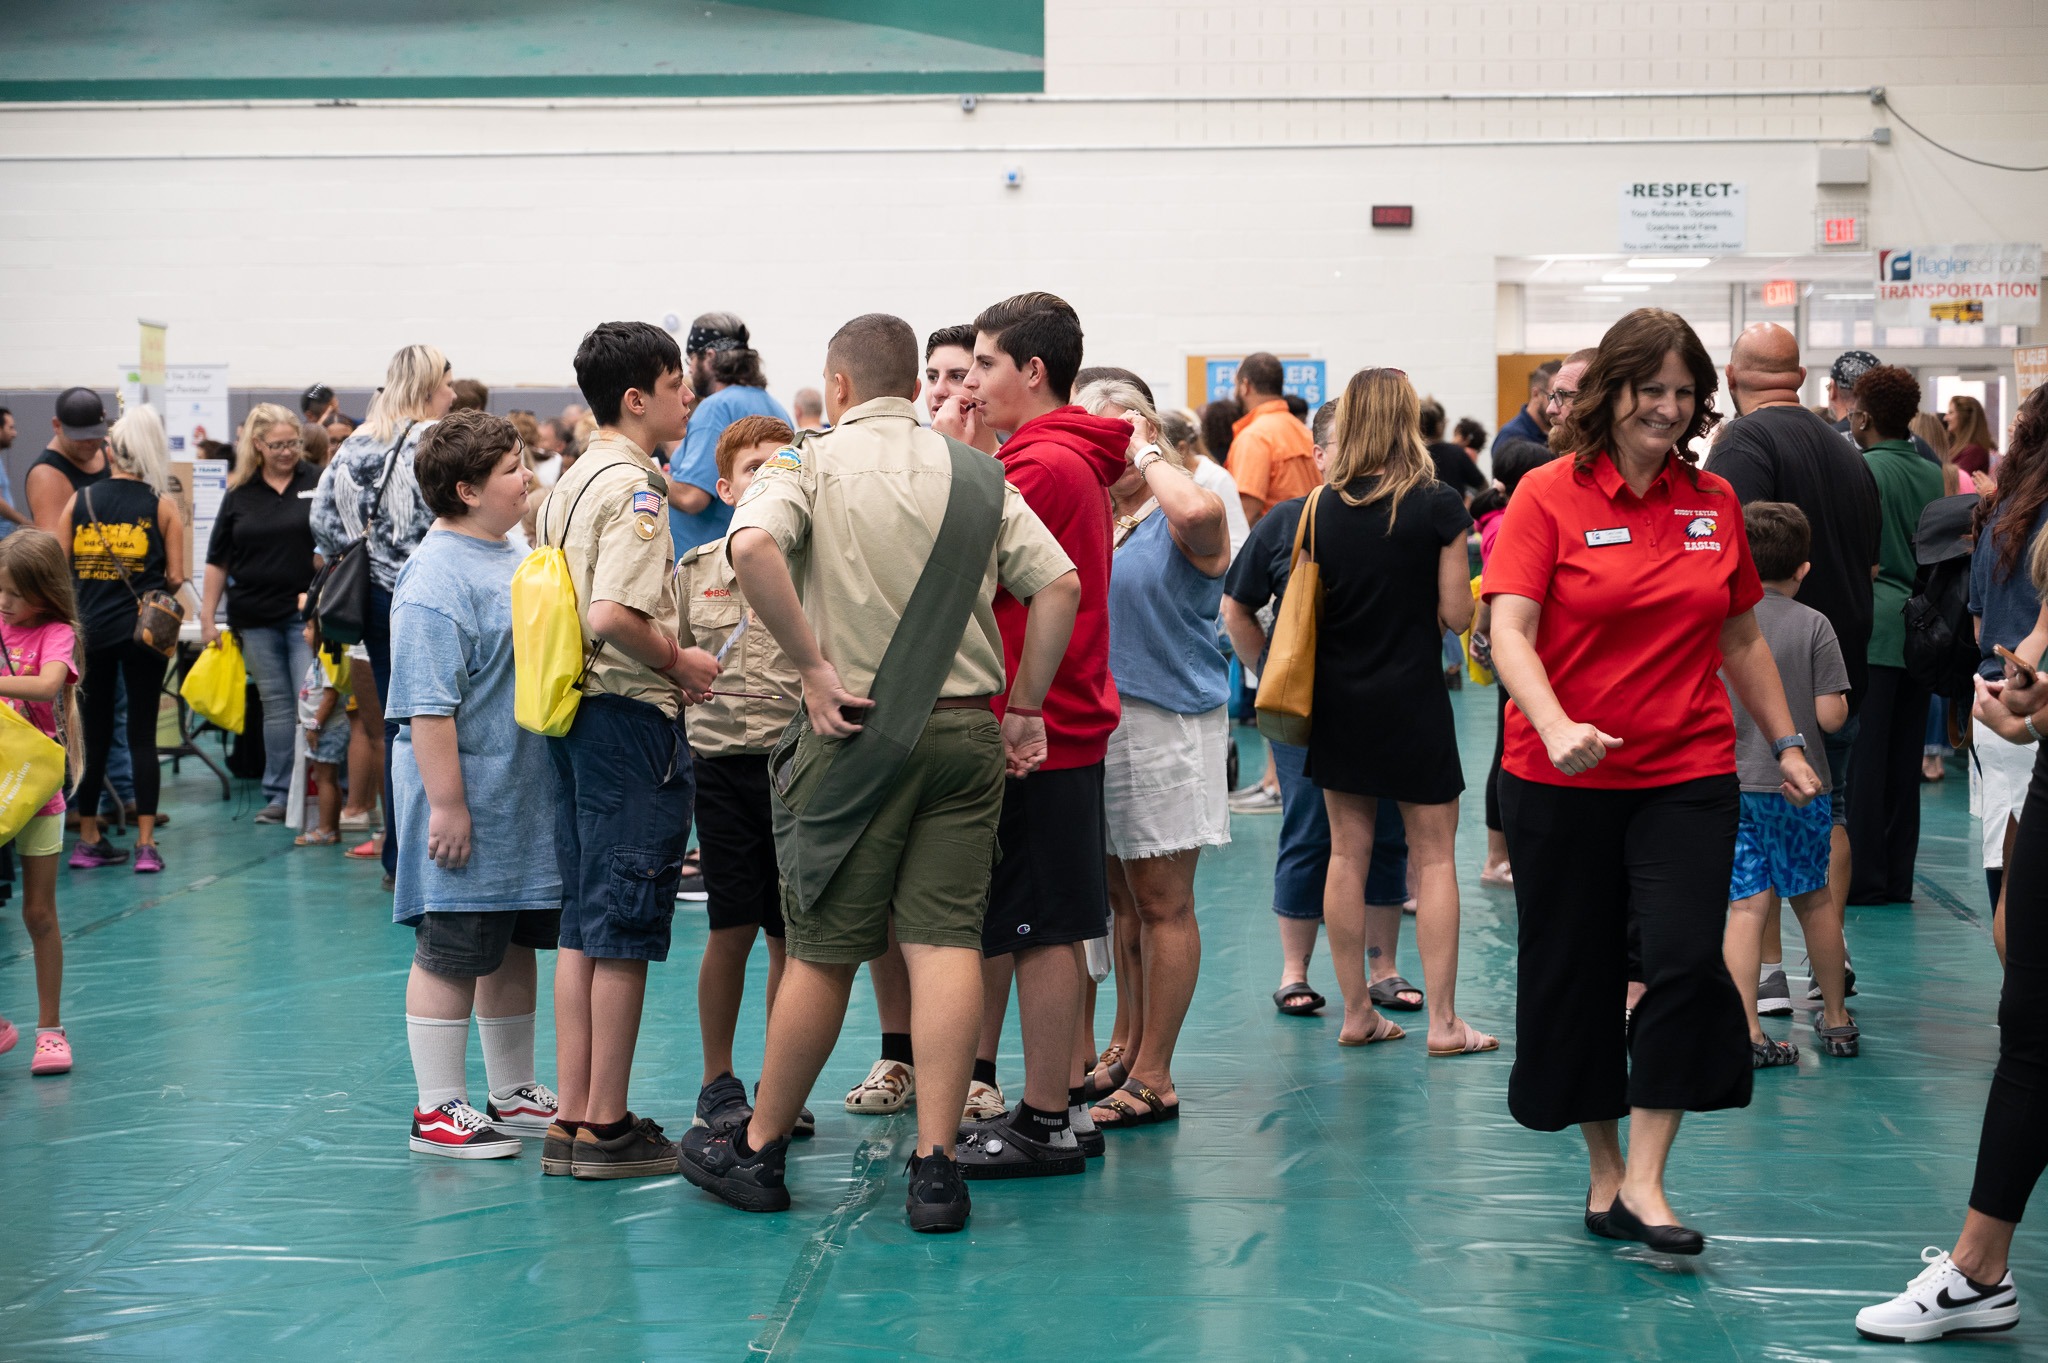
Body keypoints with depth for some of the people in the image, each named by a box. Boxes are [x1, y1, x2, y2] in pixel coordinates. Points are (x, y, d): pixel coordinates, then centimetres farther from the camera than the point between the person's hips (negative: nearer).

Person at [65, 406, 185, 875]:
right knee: (142, 734, 2)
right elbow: (175, 577, -6)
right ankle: (146, 844, -2)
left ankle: (88, 840, 17)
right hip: (142, 629, -2)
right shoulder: (162, 506, -3)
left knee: (92, 732, 11)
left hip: (90, 630, 2)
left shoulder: (79, 501, 2)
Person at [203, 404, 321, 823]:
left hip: (307, 614, -3)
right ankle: (279, 794, 14)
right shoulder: (239, 494, 8)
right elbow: (218, 560, 12)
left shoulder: (318, 483, 1)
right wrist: (208, 616, 8)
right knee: (275, 705, 9)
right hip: (256, 618, 3)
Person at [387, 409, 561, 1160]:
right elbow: (428, 705, -22)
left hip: (524, 802, 9)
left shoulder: (513, 560, 13)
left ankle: (513, 1094, 26)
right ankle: (438, 1110, 7)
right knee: (451, 953, -1)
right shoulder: (436, 578, -18)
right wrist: (447, 803, -25)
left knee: (514, 946, 16)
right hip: (468, 802, -9)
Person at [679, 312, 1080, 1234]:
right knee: (946, 940, 0)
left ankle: (758, 1150, 19)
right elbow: (1058, 584, 0)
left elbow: (752, 548, -21)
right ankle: (935, 1166, -4)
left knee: (824, 951, 5)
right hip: (966, 731, 2)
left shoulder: (812, 464, -1)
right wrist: (1025, 709, 5)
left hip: (856, 734, -2)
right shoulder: (977, 475, 8)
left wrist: (815, 666, -15)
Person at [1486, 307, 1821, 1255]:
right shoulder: (1549, 496, -5)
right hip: (1563, 781, -2)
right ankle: (1604, 1169, 24)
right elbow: (1510, 632, -14)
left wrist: (1786, 744, 16)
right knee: (1574, 976, 7)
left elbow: (1741, 639, 18)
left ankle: (1645, 1183, -6)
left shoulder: (1713, 502, 7)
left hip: (1688, 775, 2)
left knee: (1686, 961, -13)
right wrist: (1556, 728, -30)